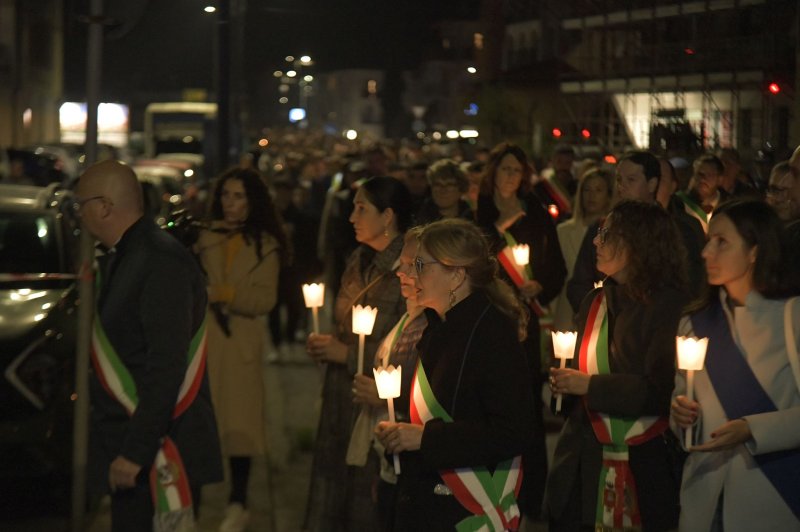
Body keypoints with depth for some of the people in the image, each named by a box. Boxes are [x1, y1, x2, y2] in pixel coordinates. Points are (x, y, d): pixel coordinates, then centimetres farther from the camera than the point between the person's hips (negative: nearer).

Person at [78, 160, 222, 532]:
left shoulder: (162, 263, -17)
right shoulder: (117, 260, 14)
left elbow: (166, 368, -22)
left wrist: (135, 451, -23)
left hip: (158, 453, -9)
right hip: (127, 445, 9)